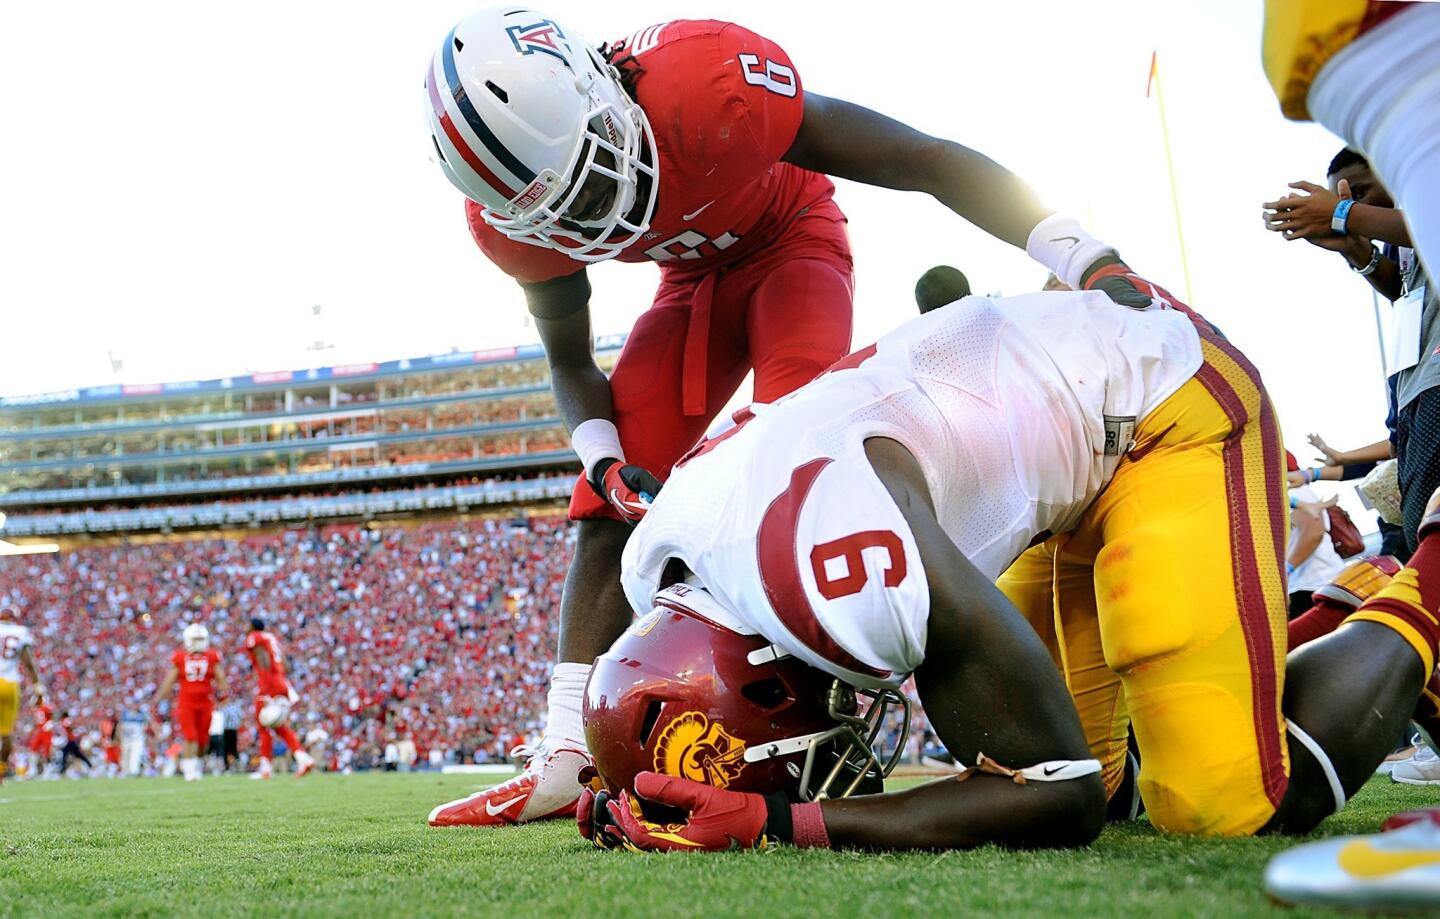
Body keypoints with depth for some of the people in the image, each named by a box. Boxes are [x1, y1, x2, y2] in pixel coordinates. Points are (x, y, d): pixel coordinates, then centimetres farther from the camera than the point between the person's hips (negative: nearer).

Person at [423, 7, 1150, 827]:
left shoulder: (707, 82, -43)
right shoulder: (516, 219, -26)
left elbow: (929, 161, -38)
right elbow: (569, 360, -6)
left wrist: (1085, 261, -45)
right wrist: (604, 460, -26)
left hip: (789, 243, -4)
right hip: (695, 277, 4)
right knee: (612, 508, -6)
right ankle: (568, 762, -4)